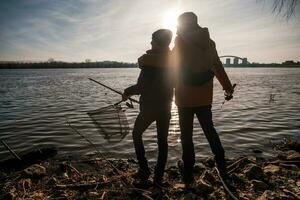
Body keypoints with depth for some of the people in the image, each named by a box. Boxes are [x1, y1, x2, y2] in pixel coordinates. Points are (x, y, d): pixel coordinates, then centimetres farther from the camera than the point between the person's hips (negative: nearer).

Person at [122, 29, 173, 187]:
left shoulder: (149, 59, -15)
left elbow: (141, 87, -18)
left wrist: (127, 91, -2)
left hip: (149, 106, -5)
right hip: (165, 106, 5)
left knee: (136, 135, 15)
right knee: (162, 140, 12)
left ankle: (144, 171, 11)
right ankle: (159, 177, 17)